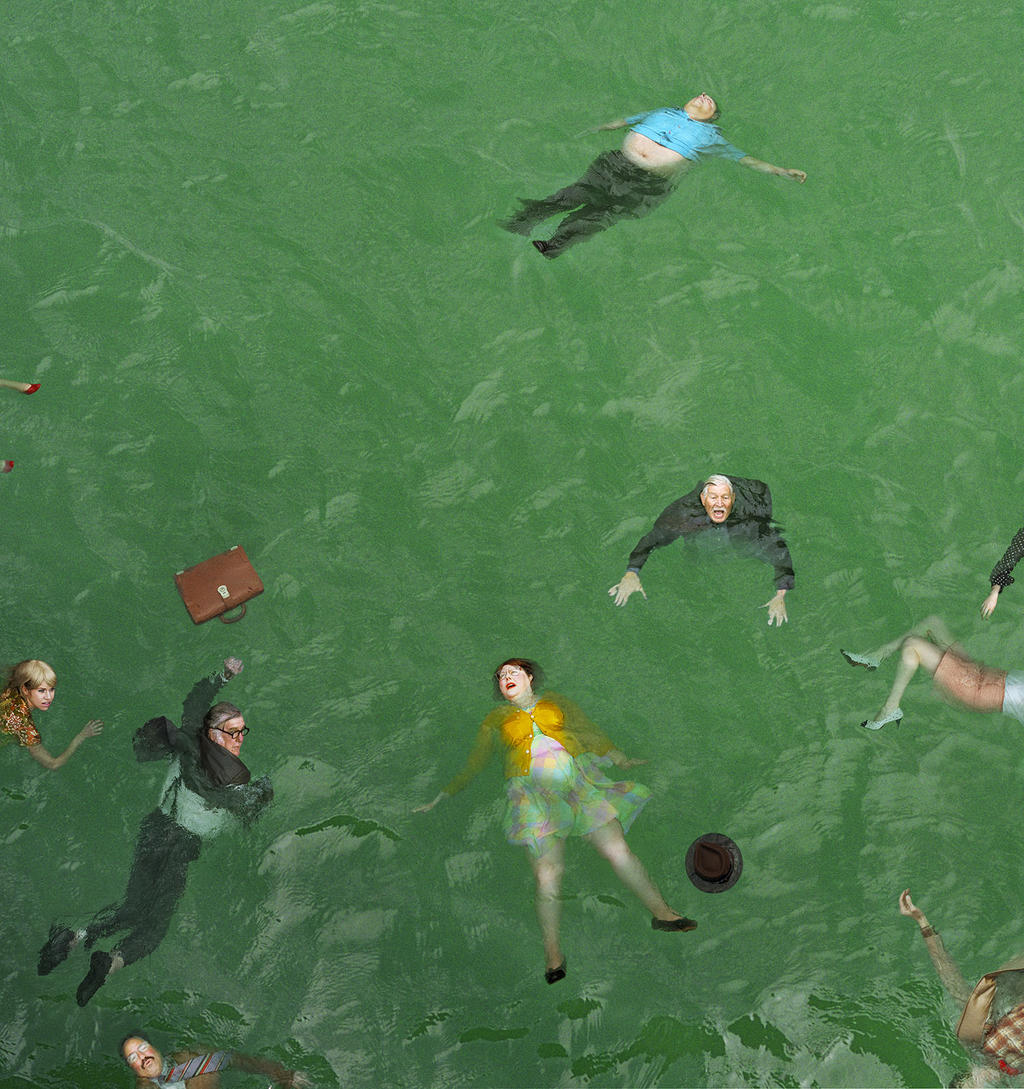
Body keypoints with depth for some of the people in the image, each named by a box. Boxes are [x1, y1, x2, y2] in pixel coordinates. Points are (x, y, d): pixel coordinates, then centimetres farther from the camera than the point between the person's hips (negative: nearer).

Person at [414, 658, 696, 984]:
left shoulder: (555, 701, 19)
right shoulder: (496, 719, 18)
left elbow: (590, 732, 15)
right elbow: (474, 764, 22)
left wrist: (621, 759, 2)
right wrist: (439, 799, 20)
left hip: (578, 782, 1)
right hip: (533, 795, -1)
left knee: (619, 851, -8)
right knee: (547, 876, -12)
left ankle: (661, 912, 3)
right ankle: (553, 955, -5)